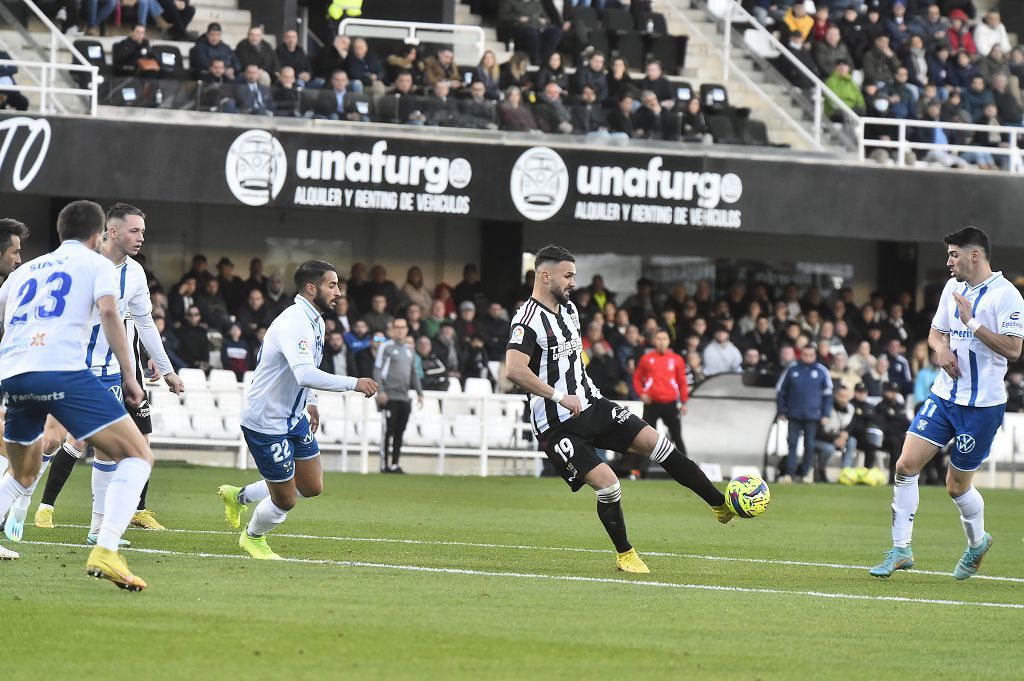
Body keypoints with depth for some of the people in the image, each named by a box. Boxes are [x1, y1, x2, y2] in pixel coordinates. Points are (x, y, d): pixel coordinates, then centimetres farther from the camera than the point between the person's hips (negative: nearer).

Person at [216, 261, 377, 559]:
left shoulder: (315, 321, 5)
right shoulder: (294, 322, -27)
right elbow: (305, 374, -42)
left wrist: (310, 401, 18)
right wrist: (353, 384, -39)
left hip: (294, 417, 10)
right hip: (265, 421, -10)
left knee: (312, 487, 12)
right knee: (285, 499, 1)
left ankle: (239, 496, 30)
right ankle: (253, 537, 33)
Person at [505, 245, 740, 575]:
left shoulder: (569, 310, 11)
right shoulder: (528, 320, -18)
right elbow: (514, 370, -32)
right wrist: (560, 397, -31)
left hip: (591, 405, 8)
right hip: (558, 424, -8)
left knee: (657, 442, -3)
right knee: (607, 484, -16)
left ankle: (721, 506, 3)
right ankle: (624, 555, 7)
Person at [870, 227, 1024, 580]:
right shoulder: (953, 287, 10)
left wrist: (972, 323, -24)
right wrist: (941, 348, -2)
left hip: (982, 404, -6)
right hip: (944, 395, 6)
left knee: (957, 486, 3)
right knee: (906, 464, -7)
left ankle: (978, 543, 32)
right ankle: (901, 550, 1)